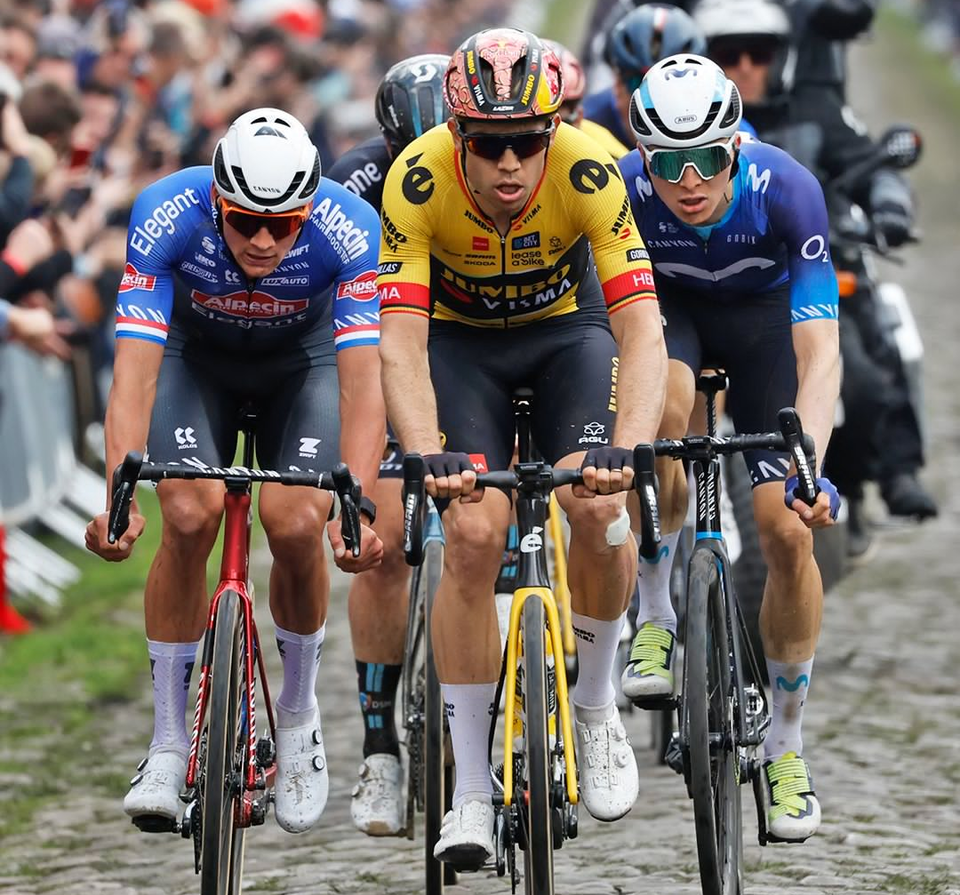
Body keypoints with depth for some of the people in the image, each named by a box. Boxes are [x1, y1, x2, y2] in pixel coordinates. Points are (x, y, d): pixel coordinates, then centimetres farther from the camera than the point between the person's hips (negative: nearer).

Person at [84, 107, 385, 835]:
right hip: (196, 357, 0)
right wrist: (116, 496, -48)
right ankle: (169, 744, -10)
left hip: (302, 360, 0)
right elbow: (135, 369, -37)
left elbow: (362, 381, -37)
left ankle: (298, 715, 6)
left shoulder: (349, 230, -34)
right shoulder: (166, 217, -34)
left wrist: (359, 504, -49)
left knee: (296, 524, -22)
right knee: (190, 516, -23)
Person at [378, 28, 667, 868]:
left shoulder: (589, 171, -32)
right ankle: (472, 791, -8)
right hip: (462, 340, 0)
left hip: (567, 328, 0)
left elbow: (642, 330, -36)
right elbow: (401, 341, -35)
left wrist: (626, 448, -52)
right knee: (473, 534, -18)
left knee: (598, 507, -23)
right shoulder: (419, 179, -31)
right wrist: (427, 456, -52)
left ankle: (596, 704, 6)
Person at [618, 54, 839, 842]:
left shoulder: (787, 192, -36)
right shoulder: (621, 193, -33)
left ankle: (785, 747, 5)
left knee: (786, 528, -12)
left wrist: (808, 468, -53)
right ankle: (654, 619, -15)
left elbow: (820, 354, -39)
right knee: (662, 409, -36)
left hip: (763, 312, 0)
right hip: (665, 305, 0)